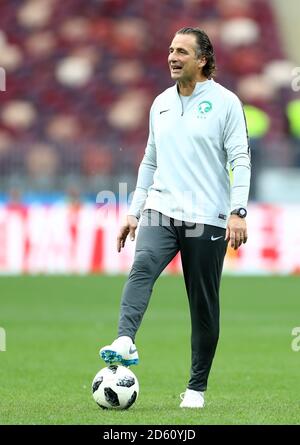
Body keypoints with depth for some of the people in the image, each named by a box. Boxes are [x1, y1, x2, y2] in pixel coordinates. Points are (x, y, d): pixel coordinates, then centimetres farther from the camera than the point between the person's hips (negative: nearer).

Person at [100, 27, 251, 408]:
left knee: (203, 305, 2)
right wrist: (134, 213, 16)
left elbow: (240, 159, -7)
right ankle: (124, 342, -45)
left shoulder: (225, 102, -2)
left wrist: (238, 212, -17)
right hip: (161, 210, 3)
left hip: (207, 219, -3)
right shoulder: (161, 104, 14)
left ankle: (196, 388, 13)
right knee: (142, 267, -26)